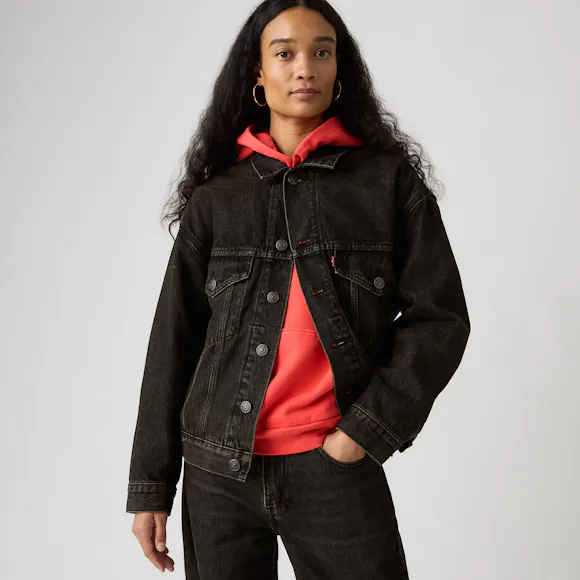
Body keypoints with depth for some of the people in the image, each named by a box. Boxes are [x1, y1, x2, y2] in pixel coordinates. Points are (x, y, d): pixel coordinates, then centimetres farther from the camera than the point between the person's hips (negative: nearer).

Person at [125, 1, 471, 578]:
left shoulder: (389, 178, 2)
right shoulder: (214, 195, 5)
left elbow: (439, 317, 0)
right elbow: (173, 339, 6)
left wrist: (366, 430, -10)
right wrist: (150, 484, 4)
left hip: (338, 466, -1)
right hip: (219, 472, 2)